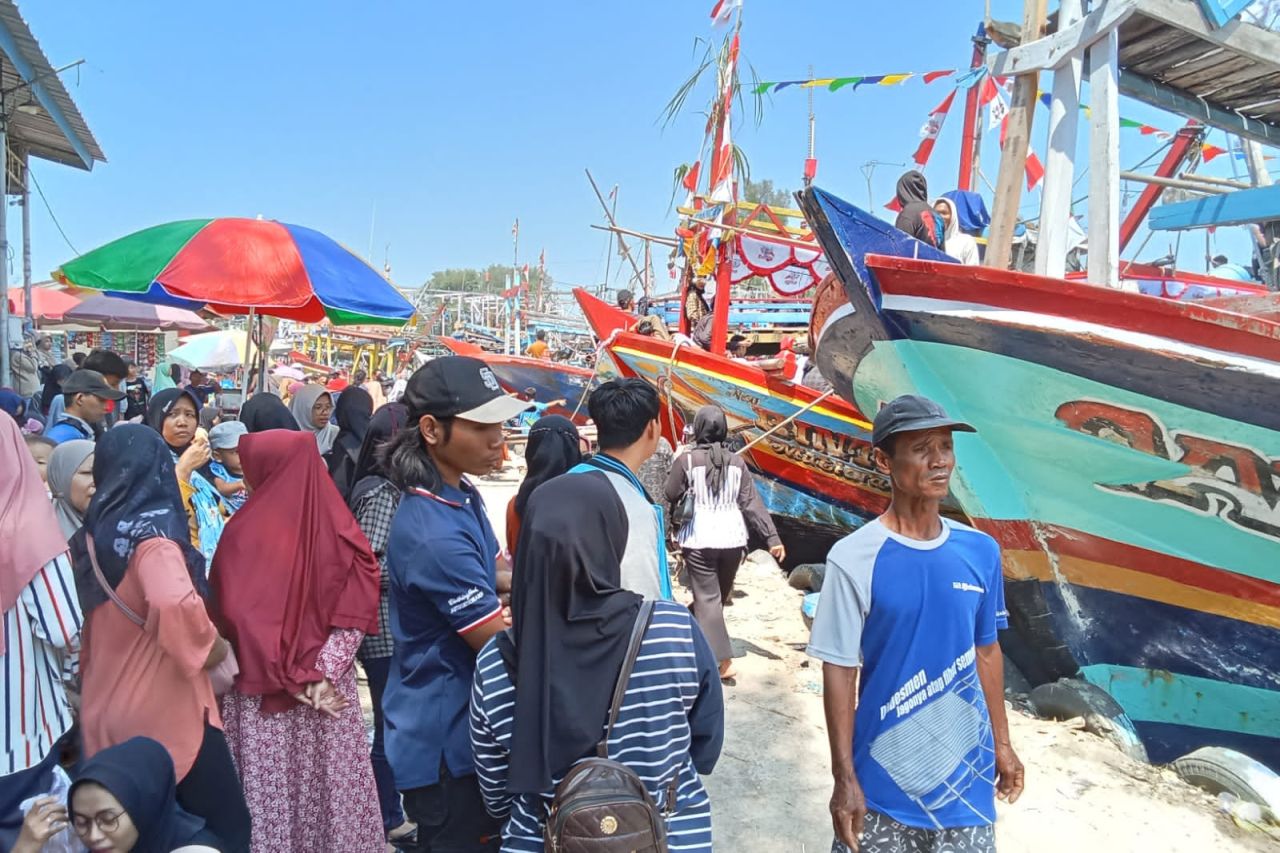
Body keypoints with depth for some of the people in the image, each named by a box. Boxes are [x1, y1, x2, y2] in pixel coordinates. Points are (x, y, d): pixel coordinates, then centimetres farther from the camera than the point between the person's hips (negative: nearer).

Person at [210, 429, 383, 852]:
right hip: (330, 691, 3)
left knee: (269, 785, 10)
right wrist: (321, 674, -10)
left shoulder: (244, 531, -11)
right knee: (330, 778, 14)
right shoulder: (338, 527, -3)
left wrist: (287, 679, -11)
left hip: (261, 688, -3)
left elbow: (233, 614, -15)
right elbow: (354, 612, -8)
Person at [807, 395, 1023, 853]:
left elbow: (986, 651, 8)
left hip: (968, 773, 4)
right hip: (885, 783, -3)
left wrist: (1002, 742, 13)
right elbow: (839, 671, -12)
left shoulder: (981, 551, -3)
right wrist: (844, 779, -10)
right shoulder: (853, 559, -17)